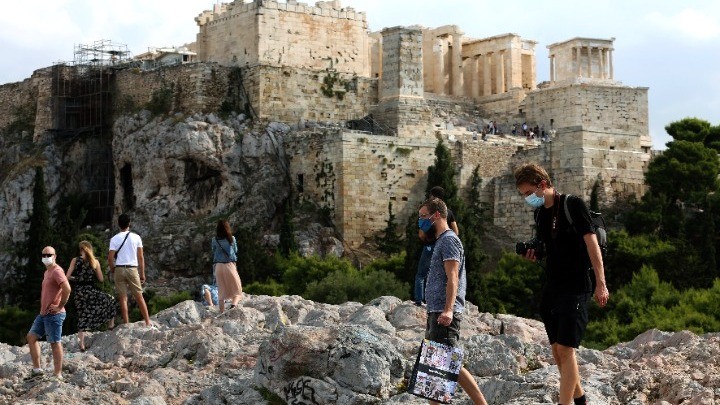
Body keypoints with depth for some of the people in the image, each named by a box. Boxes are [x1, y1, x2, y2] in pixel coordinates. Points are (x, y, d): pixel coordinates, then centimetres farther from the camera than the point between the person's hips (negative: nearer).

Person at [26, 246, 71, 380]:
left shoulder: (57, 271, -14)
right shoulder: (47, 272, 17)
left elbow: (67, 289, -29)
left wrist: (60, 306, -20)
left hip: (53, 314, -10)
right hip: (43, 313, 10)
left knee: (55, 343, -5)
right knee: (31, 336, 12)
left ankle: (58, 374, -1)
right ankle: (37, 369, 16)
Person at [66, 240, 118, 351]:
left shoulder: (75, 260, -3)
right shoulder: (95, 262, -2)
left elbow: (68, 277, -6)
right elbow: (100, 279, 1)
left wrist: (77, 278, 13)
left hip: (79, 292, 1)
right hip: (91, 291, -1)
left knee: (82, 318, 8)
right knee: (111, 301, 24)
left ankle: (82, 344, 2)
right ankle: (111, 324, 26)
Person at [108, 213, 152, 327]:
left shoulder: (114, 239, -2)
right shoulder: (136, 237, 1)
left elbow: (110, 258, -6)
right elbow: (141, 257, 0)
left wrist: (112, 271, 9)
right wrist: (142, 273, 6)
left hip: (119, 269, -1)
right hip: (132, 268, 1)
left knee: (123, 298, 4)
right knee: (139, 297, 6)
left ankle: (126, 324, 4)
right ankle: (148, 322, 3)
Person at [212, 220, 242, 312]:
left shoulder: (214, 240, 1)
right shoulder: (232, 239, -2)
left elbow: (214, 253, 7)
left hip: (218, 266, 2)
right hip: (230, 265, -2)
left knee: (221, 291, 9)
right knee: (237, 291, 4)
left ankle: (222, 313, 5)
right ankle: (233, 304, -24)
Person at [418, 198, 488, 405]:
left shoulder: (448, 240, -8)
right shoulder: (440, 241, 22)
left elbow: (452, 278, -18)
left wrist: (448, 310, -28)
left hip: (444, 313, -10)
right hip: (435, 312, 10)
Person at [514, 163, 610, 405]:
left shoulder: (572, 205, -11)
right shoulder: (540, 213, 11)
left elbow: (592, 243, -14)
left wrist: (600, 283, -19)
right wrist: (534, 255, 1)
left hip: (575, 287, -8)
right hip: (552, 287, 8)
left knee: (566, 349, -13)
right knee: (557, 349, 11)